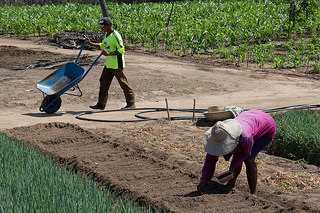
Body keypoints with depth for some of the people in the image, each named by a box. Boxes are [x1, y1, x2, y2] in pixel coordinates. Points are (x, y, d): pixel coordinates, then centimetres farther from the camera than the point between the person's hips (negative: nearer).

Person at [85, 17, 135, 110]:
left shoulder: (115, 36, -18)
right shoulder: (106, 34, 11)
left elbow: (121, 50, -21)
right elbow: (102, 46, 26)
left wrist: (109, 54, -27)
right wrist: (90, 43, 16)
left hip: (117, 65, -9)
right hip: (108, 64, 9)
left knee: (123, 83, -1)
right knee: (103, 82, 9)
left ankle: (131, 103, 9)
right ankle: (101, 104, 15)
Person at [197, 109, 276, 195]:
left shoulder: (244, 137, -43)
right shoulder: (217, 138, -25)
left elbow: (246, 152, -19)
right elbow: (210, 161, -19)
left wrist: (233, 166, -28)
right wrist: (203, 181, -28)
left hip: (266, 126, -6)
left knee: (249, 160, -16)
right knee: (237, 155, 3)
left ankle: (253, 193, -3)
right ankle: (230, 185, 27)